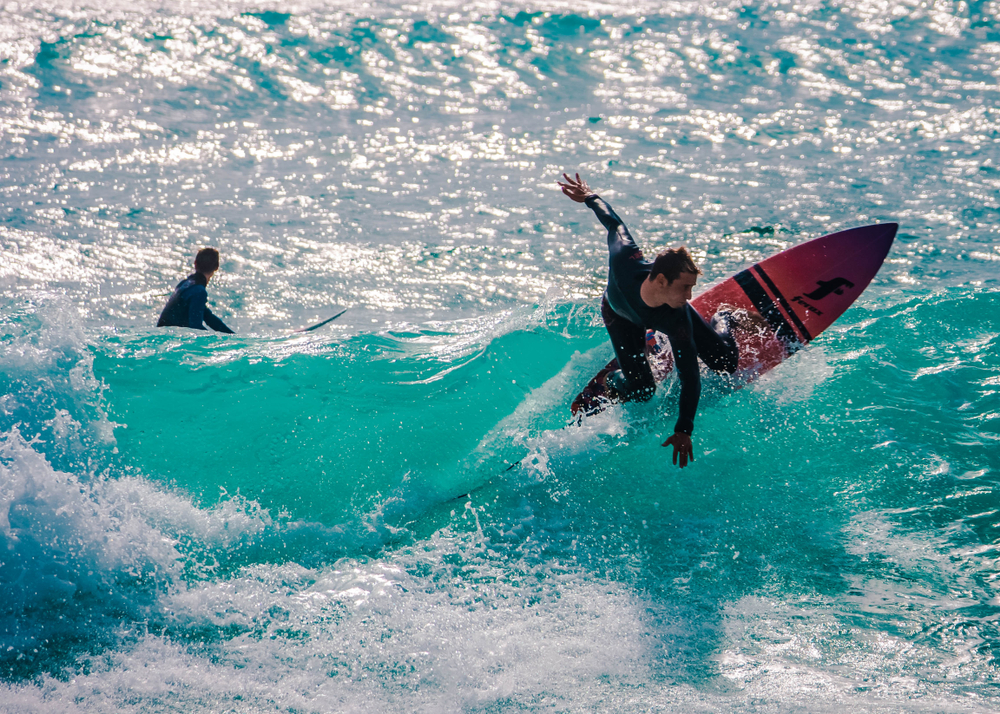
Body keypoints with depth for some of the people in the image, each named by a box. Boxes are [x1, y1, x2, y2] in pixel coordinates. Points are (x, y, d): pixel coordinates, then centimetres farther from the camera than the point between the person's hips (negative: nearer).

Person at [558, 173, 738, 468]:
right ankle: (612, 382, 22)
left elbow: (691, 378, -37)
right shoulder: (624, 261, -48)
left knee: (726, 363, 4)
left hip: (665, 316, 0)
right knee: (641, 390, -13)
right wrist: (589, 197, -6)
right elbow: (614, 223, -27)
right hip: (620, 314, 0)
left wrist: (684, 430, -40)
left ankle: (721, 322, 36)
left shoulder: (679, 319, -44)